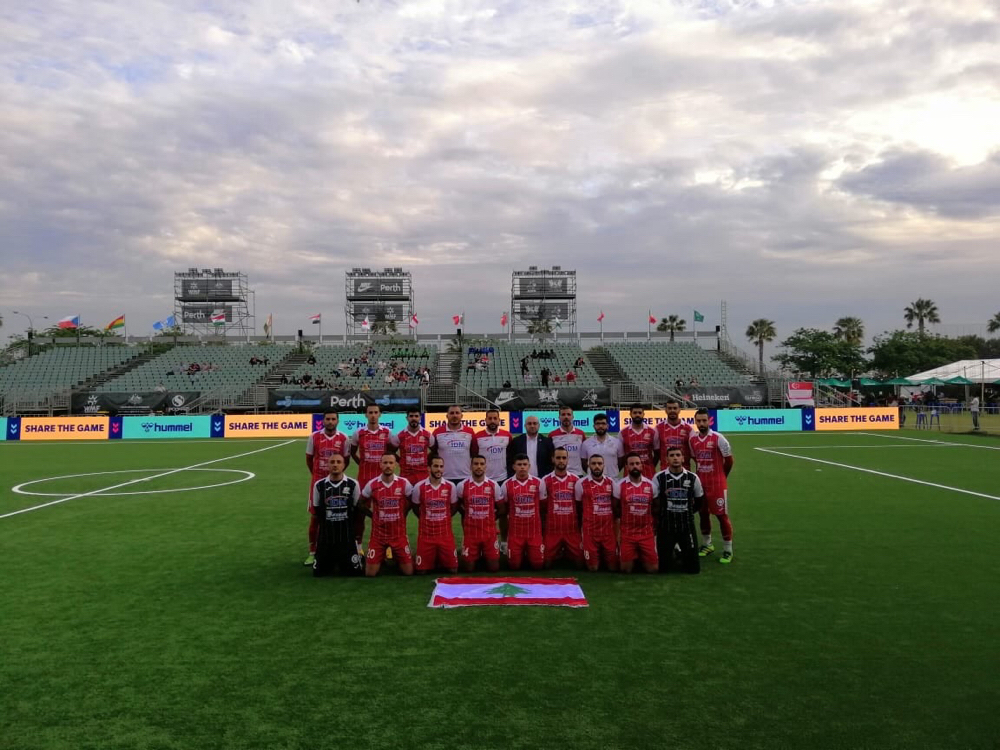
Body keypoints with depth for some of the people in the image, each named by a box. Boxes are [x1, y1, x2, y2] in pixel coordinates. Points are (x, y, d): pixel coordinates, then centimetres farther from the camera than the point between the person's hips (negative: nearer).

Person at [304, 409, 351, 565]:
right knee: (315, 517, 4)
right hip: (317, 481, 0)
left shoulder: (344, 439, -4)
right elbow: (309, 459, 8)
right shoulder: (314, 437, -4)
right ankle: (312, 553, 14)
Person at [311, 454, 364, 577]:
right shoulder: (319, 485, 0)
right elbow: (316, 513, 9)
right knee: (319, 572, 5)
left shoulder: (353, 484, -3)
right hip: (325, 538, 1)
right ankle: (332, 561, 35)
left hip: (347, 537, -1)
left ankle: (358, 556, 31)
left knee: (354, 571, -2)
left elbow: (358, 510, 5)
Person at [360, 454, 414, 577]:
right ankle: (381, 558, 31)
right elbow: (361, 503, 8)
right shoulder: (372, 484, -8)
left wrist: (402, 513, 1)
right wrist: (374, 515, 3)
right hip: (378, 535, 0)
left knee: (408, 572, 1)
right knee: (370, 573, -1)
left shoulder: (404, 484, -7)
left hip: (399, 534, 0)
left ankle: (397, 558, 32)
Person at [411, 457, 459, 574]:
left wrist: (443, 519, 8)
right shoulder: (419, 487, -8)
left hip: (446, 535, 1)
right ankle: (432, 560, 35)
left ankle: (441, 561, 34)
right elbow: (416, 508, 7)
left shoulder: (450, 486, -3)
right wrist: (426, 520, 9)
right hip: (426, 535, -1)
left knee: (453, 569, 3)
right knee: (422, 570, 3)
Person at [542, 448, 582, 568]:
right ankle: (558, 553, 31)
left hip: (573, 530, 1)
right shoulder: (546, 481, -1)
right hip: (552, 530, -1)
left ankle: (567, 553, 32)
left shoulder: (576, 480, 4)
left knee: (579, 563, 2)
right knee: (547, 563, 0)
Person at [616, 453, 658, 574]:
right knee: (626, 569, -1)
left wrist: (655, 530, 7)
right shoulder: (620, 485, -5)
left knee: (653, 569, 0)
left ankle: (642, 558, 32)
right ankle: (634, 558, 32)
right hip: (627, 534, -1)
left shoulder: (650, 484, 1)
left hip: (647, 534, 1)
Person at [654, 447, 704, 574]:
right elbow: (653, 502, 0)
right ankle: (671, 554, 33)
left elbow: (699, 500, 14)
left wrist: (688, 512, 12)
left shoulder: (693, 478, 0)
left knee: (693, 567, 0)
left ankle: (682, 552, 30)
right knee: (663, 567, 1)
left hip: (687, 526, 1)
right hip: (665, 526, -1)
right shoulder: (659, 478, -6)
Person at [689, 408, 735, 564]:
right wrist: (703, 474, 13)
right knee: (703, 514, 13)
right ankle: (707, 544, 30)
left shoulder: (718, 438, -13)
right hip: (701, 483, 5)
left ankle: (728, 550, 9)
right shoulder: (693, 439, 2)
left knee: (722, 515, -1)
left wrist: (720, 477, 8)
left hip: (717, 484, -5)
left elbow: (729, 460, -3)